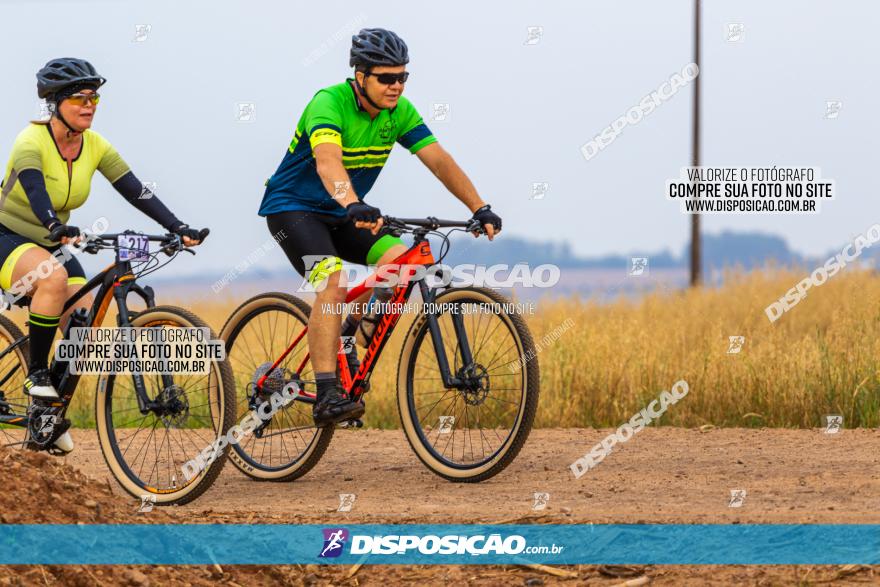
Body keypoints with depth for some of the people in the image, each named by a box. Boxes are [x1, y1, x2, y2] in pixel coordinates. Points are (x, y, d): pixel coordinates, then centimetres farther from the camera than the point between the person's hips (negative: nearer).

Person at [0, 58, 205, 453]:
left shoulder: (94, 146, -4)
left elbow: (135, 191, -10)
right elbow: (34, 188, -40)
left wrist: (177, 228, -23)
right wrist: (57, 227, -59)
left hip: (52, 246, 6)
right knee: (55, 278, -38)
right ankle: (36, 373, -23)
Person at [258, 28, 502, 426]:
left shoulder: (399, 112, -7)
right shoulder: (329, 104, -27)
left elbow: (438, 159, -12)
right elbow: (328, 162, -44)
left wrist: (479, 208, -24)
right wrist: (353, 206, -63)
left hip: (342, 213, 7)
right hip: (292, 207, -7)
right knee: (334, 281, -30)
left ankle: (345, 337, 6)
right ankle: (327, 397, -33)